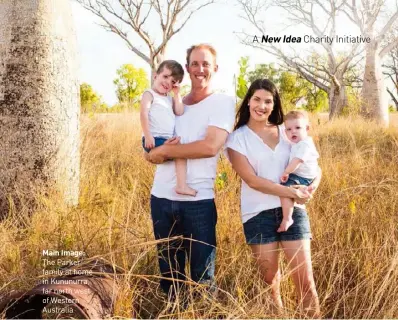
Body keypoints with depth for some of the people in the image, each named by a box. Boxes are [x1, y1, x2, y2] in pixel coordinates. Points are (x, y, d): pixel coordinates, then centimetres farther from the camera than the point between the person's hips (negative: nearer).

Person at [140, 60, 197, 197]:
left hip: (167, 140, 9)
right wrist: (148, 136, -24)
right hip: (155, 140, -9)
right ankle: (181, 186, -24)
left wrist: (176, 94, 7)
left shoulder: (170, 99, 22)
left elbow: (180, 112, 7)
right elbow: (143, 114, -15)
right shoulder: (149, 94, -2)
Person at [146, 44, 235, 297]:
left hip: (198, 200, -5)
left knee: (203, 276, 5)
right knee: (169, 273, 16)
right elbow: (152, 151, 11)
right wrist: (163, 151, -13)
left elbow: (210, 146, -18)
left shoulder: (224, 102, -3)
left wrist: (165, 151, -12)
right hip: (161, 197, 5)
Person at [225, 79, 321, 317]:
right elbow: (252, 180, -11)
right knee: (270, 280, 9)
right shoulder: (237, 138, -1)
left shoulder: (286, 132, 9)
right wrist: (291, 192, -16)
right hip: (259, 215, -2)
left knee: (305, 280, 1)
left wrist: (312, 187, -11)